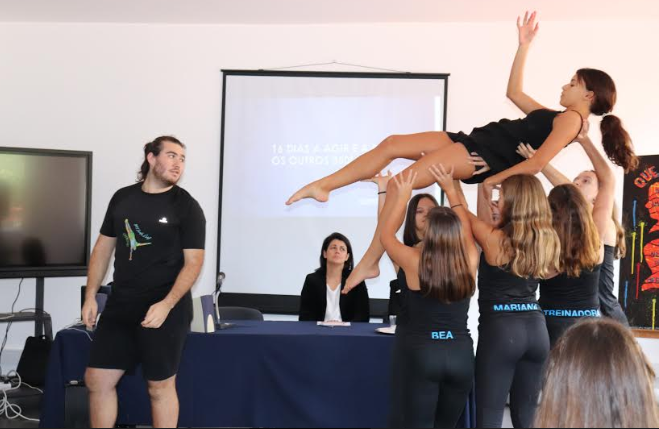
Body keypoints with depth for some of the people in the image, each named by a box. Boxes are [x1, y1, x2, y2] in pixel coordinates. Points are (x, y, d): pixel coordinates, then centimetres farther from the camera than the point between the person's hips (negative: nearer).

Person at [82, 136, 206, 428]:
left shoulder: (186, 206, -5)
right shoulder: (122, 197, 8)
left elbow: (193, 262, -10)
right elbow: (104, 247, 14)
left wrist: (166, 305, -21)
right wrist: (91, 296, 8)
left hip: (165, 309, -5)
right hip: (120, 306, 5)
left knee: (160, 386, 4)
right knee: (97, 379, 7)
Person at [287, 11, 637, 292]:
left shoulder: (571, 120, -5)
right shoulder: (553, 117, 24)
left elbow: (537, 163, -19)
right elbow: (514, 92, 33)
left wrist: (494, 179, -17)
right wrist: (524, 46, 31)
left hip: (483, 157, -10)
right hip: (471, 142, 10)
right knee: (391, 144, -3)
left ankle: (370, 261, -15)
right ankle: (323, 186, -2)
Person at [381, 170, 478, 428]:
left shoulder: (414, 262, -11)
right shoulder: (470, 263, -3)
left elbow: (386, 233, 7)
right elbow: (465, 226, 16)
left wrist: (403, 196, 17)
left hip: (420, 352, -4)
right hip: (460, 354, 4)